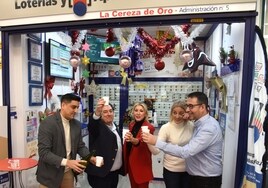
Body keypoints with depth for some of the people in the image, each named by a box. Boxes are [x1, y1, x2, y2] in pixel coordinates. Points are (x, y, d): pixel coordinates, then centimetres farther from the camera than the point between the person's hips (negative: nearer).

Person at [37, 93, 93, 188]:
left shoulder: (77, 124, 0)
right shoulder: (47, 123, -18)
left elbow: (80, 146, 5)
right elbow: (43, 152, -22)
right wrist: (66, 162, -30)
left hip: (68, 172, 5)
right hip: (50, 174, -5)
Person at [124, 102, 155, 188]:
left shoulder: (149, 127, -17)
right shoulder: (131, 125, 3)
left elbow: (142, 142, -35)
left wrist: (133, 140, -55)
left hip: (142, 164, -6)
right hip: (130, 162, 6)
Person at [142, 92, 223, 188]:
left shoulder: (209, 128, -28)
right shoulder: (199, 123, 3)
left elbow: (186, 152, -33)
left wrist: (156, 142, -32)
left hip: (207, 180, -8)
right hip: (195, 175, 8)